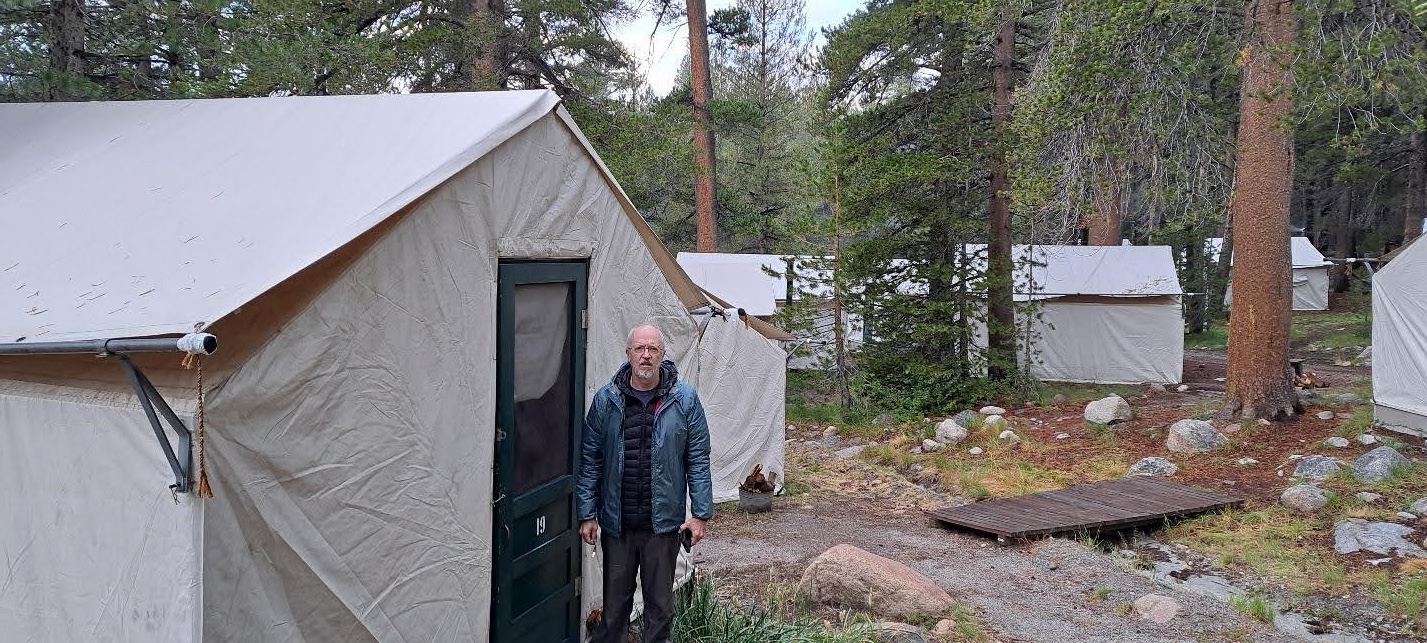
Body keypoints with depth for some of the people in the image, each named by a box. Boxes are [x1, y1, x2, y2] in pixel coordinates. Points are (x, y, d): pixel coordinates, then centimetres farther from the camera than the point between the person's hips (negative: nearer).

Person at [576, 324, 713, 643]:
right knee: (614, 602, 11)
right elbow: (590, 460, 3)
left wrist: (700, 514, -4)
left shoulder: (684, 399, -4)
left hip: (664, 521, -1)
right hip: (616, 523, 1)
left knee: (660, 604, 11)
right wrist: (586, 514, 1)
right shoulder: (606, 399, -1)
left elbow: (698, 460, -1)